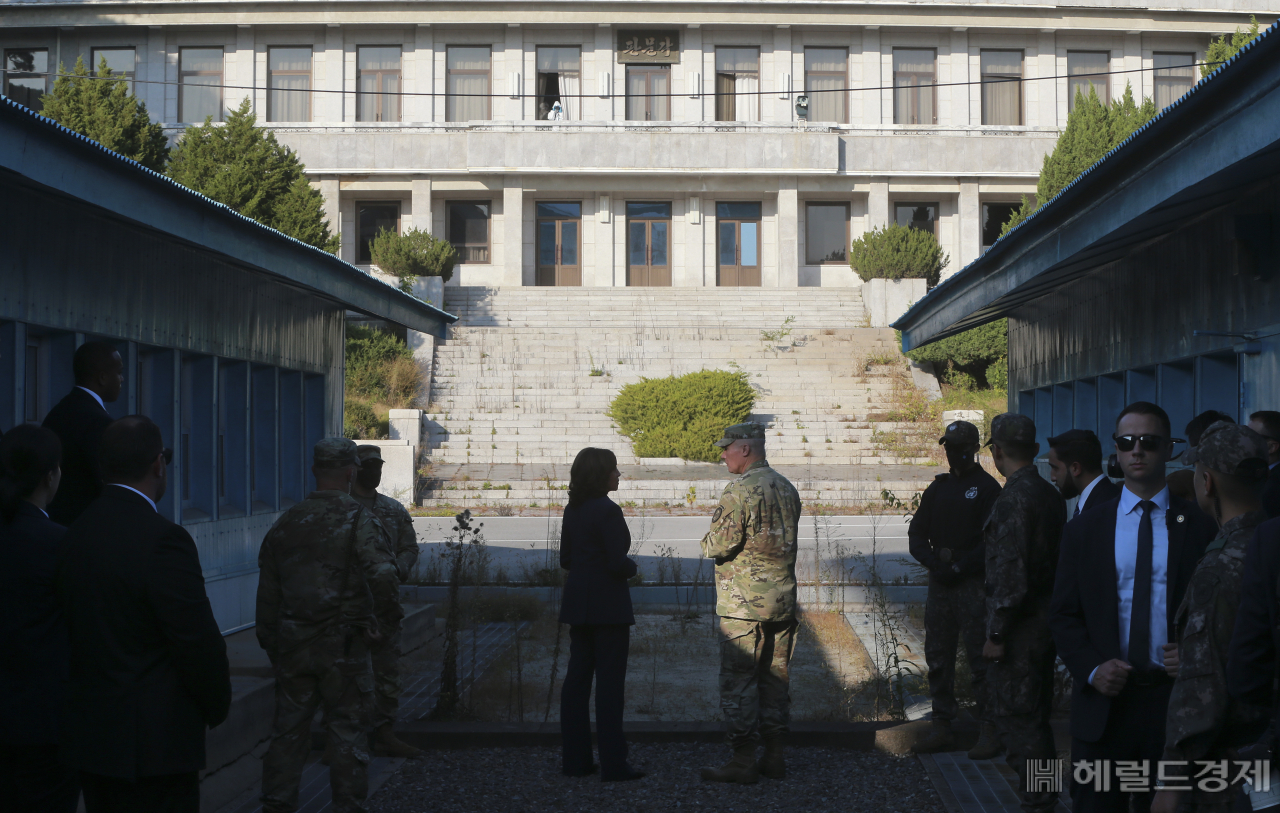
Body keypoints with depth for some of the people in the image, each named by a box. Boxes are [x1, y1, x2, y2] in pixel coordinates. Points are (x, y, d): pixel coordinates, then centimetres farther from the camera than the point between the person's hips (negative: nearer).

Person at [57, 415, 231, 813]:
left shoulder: (75, 533, 2)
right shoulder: (164, 540, -20)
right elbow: (198, 641, -18)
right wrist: (218, 705, 0)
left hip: (89, 732, 7)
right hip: (153, 738, -7)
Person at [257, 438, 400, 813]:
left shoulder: (285, 522, 6)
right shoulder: (359, 521, -11)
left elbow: (267, 589, 10)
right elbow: (382, 579, -21)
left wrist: (270, 641, 19)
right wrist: (388, 610, 0)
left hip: (291, 642, 5)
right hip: (342, 643, -4)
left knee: (288, 726, 13)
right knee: (347, 729, 5)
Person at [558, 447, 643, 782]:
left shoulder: (573, 510, 9)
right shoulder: (608, 511, -16)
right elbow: (618, 563, -19)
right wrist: (631, 567, 1)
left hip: (578, 602, 8)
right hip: (607, 605, -8)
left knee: (577, 677, 10)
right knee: (609, 681, -3)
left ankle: (575, 758, 15)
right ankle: (612, 764, 0)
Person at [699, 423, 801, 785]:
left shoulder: (740, 490, -15)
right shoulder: (787, 488, 11)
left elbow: (719, 545, -18)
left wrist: (708, 543, 4)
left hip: (743, 604, -8)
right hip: (783, 599, 8)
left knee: (738, 681, -2)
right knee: (775, 678, 13)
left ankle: (742, 761, -1)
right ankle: (774, 756, 17)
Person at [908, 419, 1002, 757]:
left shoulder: (987, 488, -3)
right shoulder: (938, 488, 16)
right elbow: (916, 534, 13)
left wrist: (959, 567, -14)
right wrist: (935, 562, -4)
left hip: (973, 584, -6)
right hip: (940, 584, 6)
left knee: (981, 659, -6)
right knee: (938, 657, 9)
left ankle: (990, 730, -2)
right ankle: (942, 726, 17)